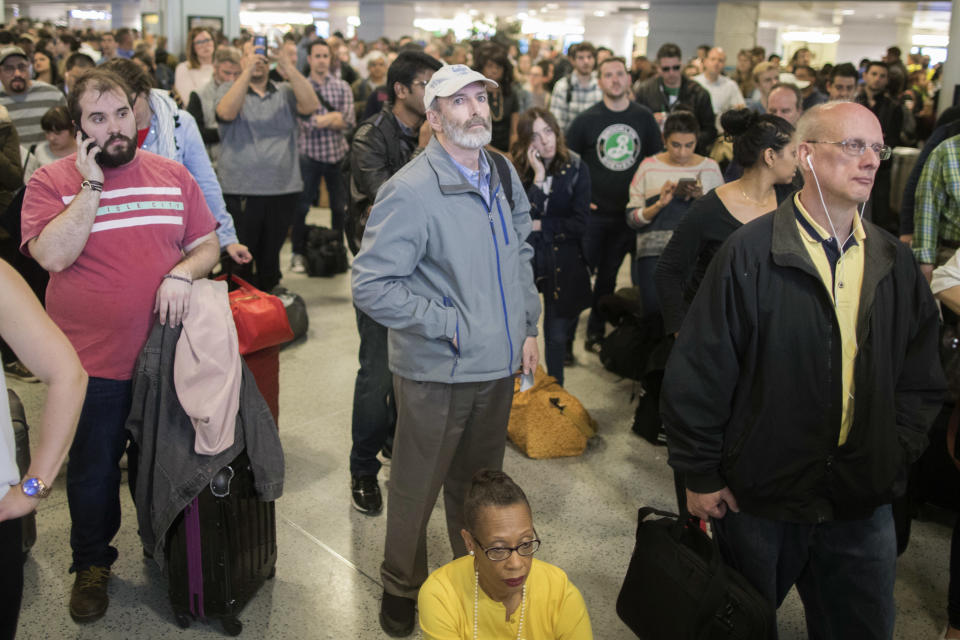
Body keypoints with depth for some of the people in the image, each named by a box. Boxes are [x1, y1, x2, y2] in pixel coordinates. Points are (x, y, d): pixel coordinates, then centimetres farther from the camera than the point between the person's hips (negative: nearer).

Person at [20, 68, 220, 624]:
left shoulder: (172, 175, 3)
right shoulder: (51, 182, -6)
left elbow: (208, 246, 6)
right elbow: (52, 255, -21)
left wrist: (183, 272, -15)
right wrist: (92, 185, -20)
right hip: (94, 364, -2)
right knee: (94, 470, 14)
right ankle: (92, 563, 37)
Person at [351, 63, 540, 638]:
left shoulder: (505, 175, 4)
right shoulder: (411, 191, -19)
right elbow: (371, 285, -20)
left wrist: (528, 328, 13)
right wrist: (448, 325, -18)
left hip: (498, 364, 6)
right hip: (437, 372, -6)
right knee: (418, 488, 12)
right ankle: (401, 588, 36)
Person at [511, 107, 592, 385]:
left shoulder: (576, 169, -4)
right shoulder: (516, 171, -4)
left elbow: (579, 223, -9)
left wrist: (538, 225, -12)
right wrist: (538, 177, -21)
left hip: (563, 262, 0)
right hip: (524, 258, 0)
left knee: (557, 334, 8)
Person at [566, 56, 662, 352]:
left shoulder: (644, 117, 3)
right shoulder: (586, 119, -3)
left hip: (627, 213, 2)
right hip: (592, 213, -2)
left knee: (608, 276, 13)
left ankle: (596, 332, 26)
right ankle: (567, 334, 14)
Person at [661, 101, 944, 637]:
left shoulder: (896, 262, 3)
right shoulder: (750, 254, -13)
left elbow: (923, 377, 11)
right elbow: (698, 372, -12)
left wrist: (899, 453, 1)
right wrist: (701, 475, -9)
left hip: (864, 505, 4)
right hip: (757, 497, -4)